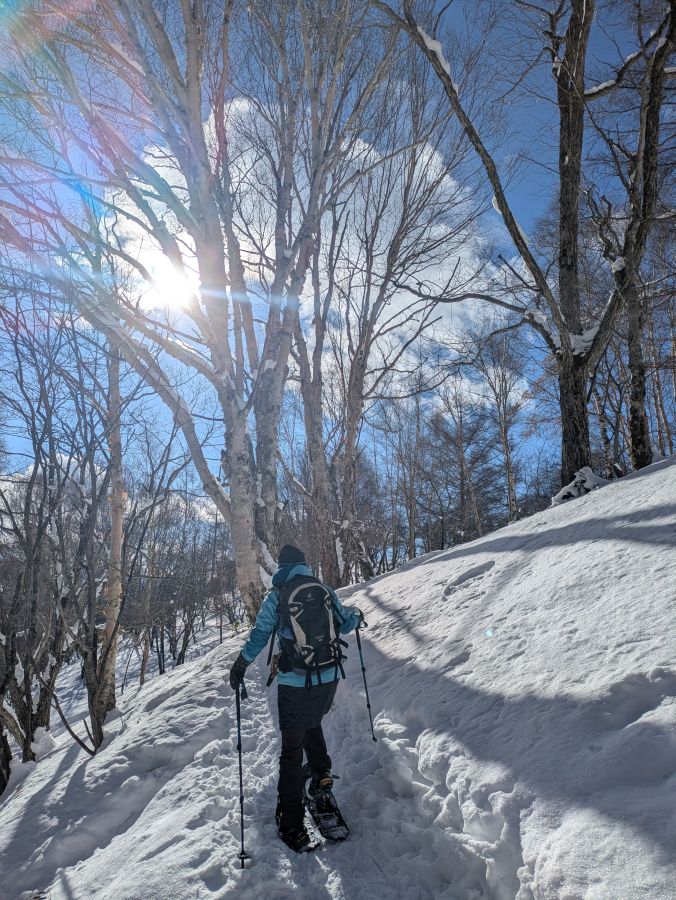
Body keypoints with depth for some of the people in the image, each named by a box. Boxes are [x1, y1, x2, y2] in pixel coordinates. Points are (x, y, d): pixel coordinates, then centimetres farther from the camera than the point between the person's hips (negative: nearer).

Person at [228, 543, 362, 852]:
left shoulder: (276, 595, -5)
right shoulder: (324, 589, 1)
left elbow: (259, 635, -2)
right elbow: (344, 625, 10)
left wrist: (239, 667, 12)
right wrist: (357, 615, 32)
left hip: (294, 682, -3)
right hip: (329, 677, 3)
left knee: (292, 749, 7)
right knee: (312, 723, 33)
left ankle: (292, 825, 9)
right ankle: (321, 772, 26)